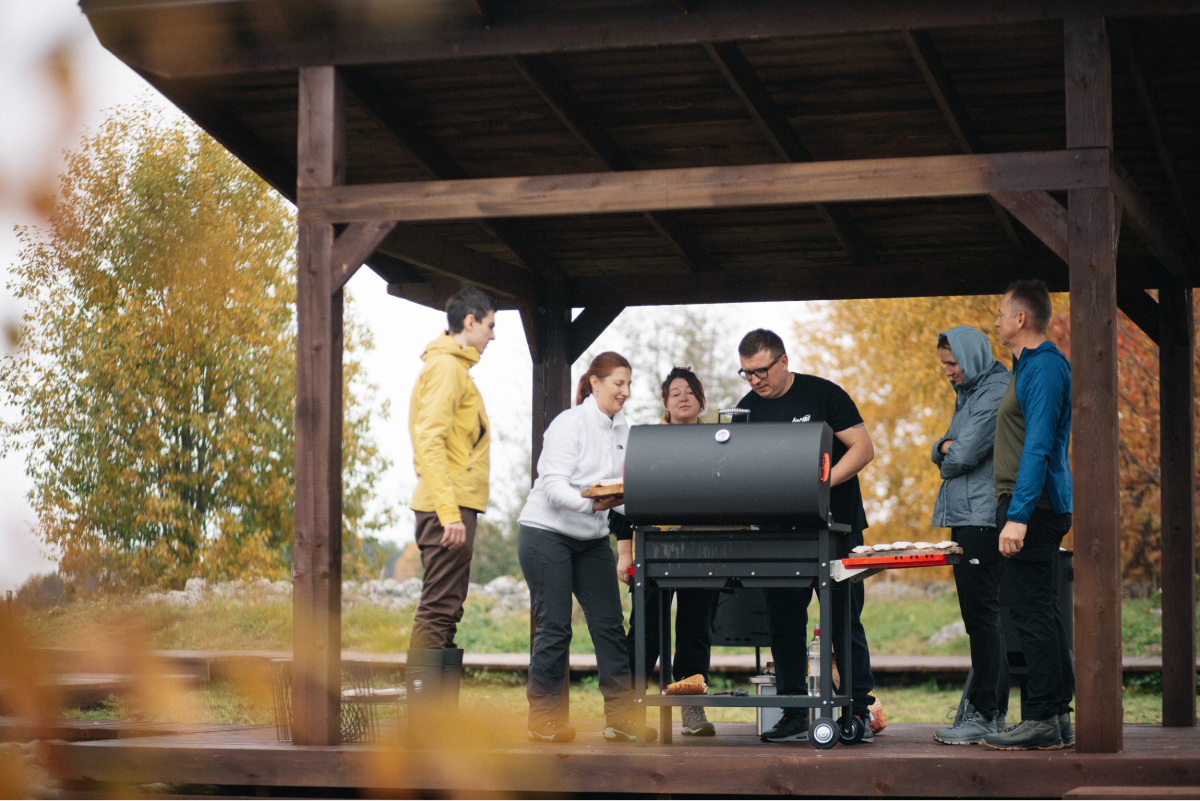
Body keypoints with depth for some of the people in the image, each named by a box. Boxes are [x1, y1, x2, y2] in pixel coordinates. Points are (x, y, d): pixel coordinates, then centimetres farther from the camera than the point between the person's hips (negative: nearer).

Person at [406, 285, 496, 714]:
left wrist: (456, 509, 17)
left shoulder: (456, 368, 21)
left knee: (445, 613, 10)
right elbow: (429, 441, -18)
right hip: (449, 506, -10)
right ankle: (422, 720, -12)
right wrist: (449, 511, -24)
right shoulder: (445, 367, -9)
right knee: (437, 611, -11)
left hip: (452, 509, 10)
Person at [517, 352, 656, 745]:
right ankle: (541, 717, 3)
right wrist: (590, 504, -35)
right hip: (547, 532, -7)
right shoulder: (570, 424, -11)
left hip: (592, 538, 7)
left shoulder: (622, 429, 10)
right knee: (554, 626, -6)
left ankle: (620, 716, 2)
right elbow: (554, 485, -20)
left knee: (610, 624, 0)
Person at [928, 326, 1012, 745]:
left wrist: (949, 461, 3)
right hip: (967, 520, 10)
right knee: (983, 616, 11)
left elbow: (965, 456, -19)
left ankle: (983, 714, -7)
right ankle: (993, 710, 15)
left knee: (981, 615, -9)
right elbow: (946, 452, 21)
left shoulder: (996, 393, -13)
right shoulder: (969, 393, 20)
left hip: (984, 519, -10)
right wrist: (945, 446, -1)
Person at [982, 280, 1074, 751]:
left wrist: (1018, 516, -27)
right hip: (1034, 511, 11)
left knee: (1032, 612, -10)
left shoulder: (1044, 368, -13)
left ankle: (1041, 721, -8)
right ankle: (1057, 718, 15)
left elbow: (1039, 446, -22)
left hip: (1033, 508, -11)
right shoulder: (1031, 365, 19)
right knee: (1040, 612, 12)